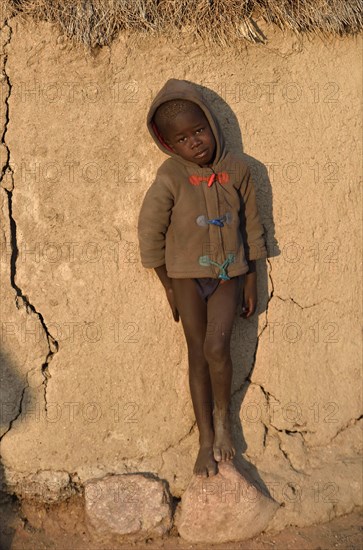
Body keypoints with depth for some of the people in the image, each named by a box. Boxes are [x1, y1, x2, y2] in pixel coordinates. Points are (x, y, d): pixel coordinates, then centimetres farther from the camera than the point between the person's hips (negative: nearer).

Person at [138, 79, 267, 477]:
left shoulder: (237, 171, -6)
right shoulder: (170, 178, -14)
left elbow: (251, 227, 3)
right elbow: (150, 231, -7)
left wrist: (250, 279, 5)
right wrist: (168, 286, -2)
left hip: (229, 274, 1)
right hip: (187, 276, 0)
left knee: (216, 348, -14)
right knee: (197, 353, 6)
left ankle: (222, 417, 15)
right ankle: (206, 441, 18)